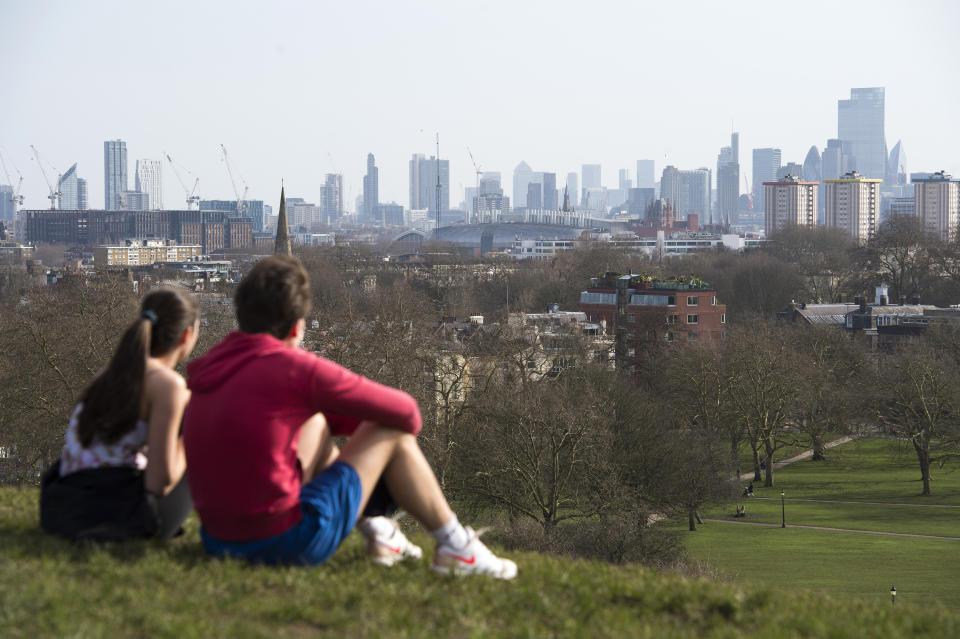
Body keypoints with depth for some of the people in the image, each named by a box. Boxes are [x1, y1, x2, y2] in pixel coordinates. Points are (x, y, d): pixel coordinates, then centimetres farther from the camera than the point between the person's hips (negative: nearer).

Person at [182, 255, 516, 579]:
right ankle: (456, 546, 17)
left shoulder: (212, 366, 8)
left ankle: (376, 528, 30)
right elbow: (403, 411, -2)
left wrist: (360, 424, 26)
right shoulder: (295, 368, -13)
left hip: (219, 540, 8)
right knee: (392, 433, 7)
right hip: (285, 541, -8)